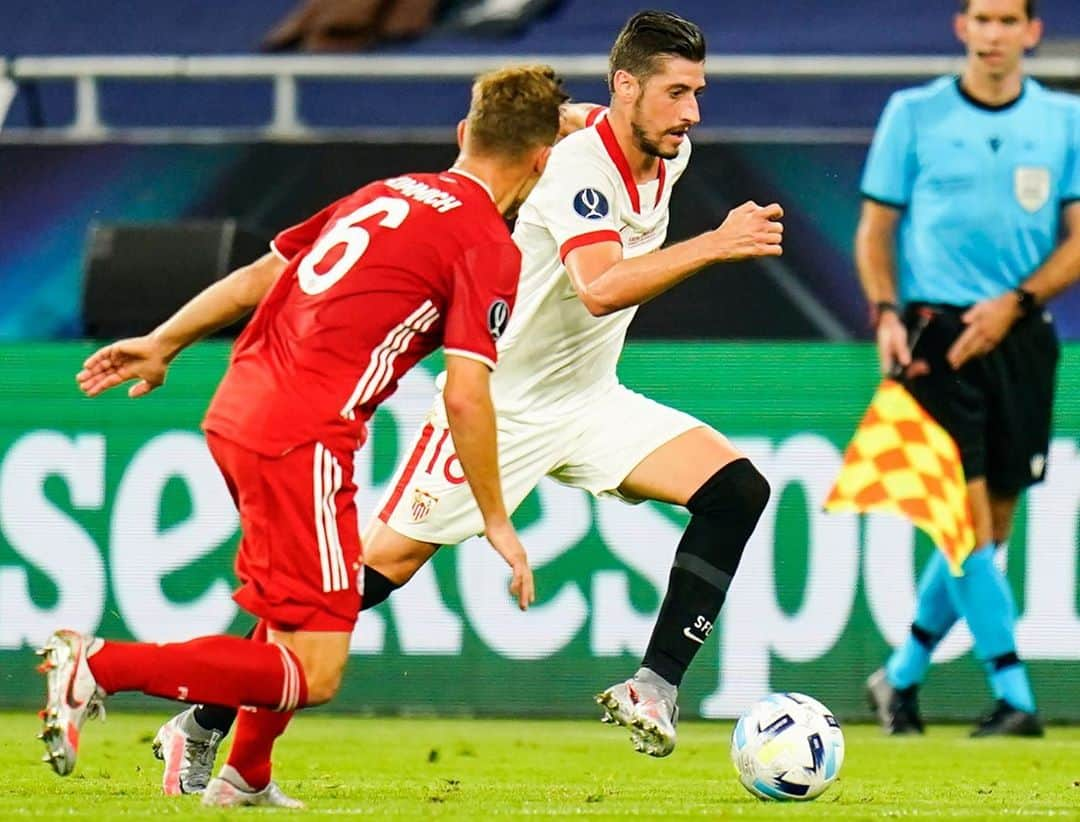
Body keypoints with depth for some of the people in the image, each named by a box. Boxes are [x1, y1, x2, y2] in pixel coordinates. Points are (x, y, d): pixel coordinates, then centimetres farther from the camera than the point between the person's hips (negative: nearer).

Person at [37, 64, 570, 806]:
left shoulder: (386, 194, 18)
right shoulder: (491, 250, -5)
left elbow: (263, 273, 23)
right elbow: (465, 396, -12)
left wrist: (164, 344, 31)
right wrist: (497, 523, -2)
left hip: (236, 411, 9)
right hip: (301, 440, -9)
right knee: (312, 676, -7)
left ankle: (245, 776, 34)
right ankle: (100, 667, -14)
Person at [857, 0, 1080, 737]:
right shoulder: (913, 115, 3)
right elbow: (876, 226, 6)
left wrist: (1014, 303, -9)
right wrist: (887, 314, -9)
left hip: (1020, 337, 3)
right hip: (935, 333, -3)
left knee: (989, 529, 6)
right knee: (965, 515, -13)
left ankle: (903, 675, 22)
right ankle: (1013, 695, -13)